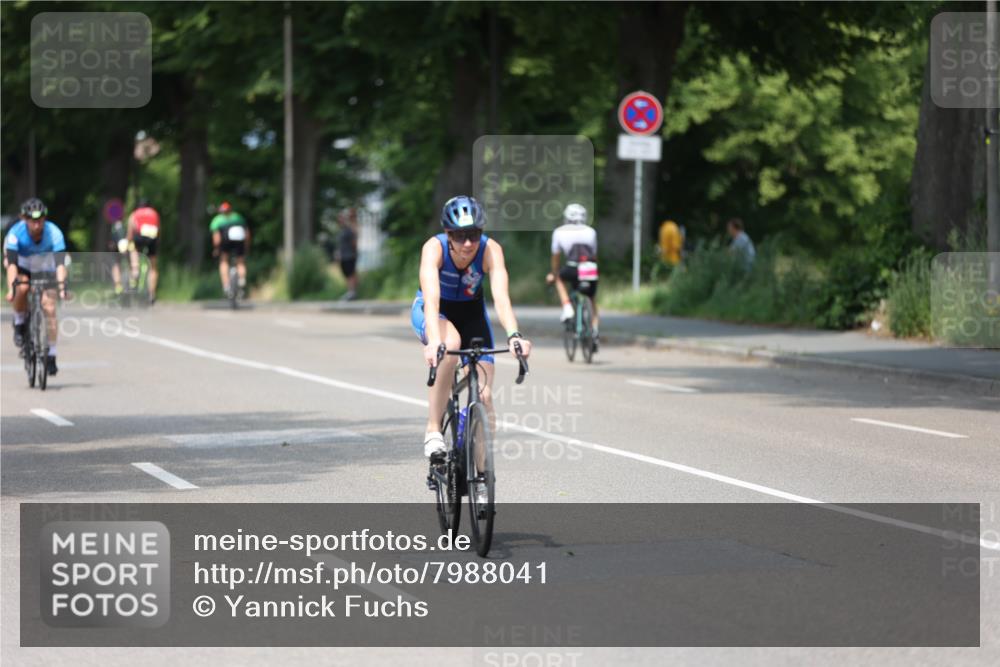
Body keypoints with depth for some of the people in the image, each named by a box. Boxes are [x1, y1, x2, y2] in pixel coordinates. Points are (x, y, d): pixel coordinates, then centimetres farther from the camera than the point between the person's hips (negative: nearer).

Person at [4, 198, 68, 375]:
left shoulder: (54, 233, -30)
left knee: (49, 309, -13)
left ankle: (51, 355, -2)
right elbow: (12, 263, -37)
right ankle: (20, 324, -7)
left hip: (45, 269, 1)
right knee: (22, 288, -34)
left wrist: (62, 286, -50)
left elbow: (60, 262, -36)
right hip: (22, 267, -1)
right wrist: (11, 288, -50)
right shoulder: (16, 233, -30)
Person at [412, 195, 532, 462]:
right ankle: (433, 430, -28)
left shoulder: (491, 250, -27)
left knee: (484, 397, -13)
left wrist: (514, 336, -57)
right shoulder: (434, 248, -31)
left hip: (471, 312, 2)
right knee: (450, 343, -39)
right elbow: (431, 299, -45)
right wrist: (434, 341, -61)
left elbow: (501, 297, -39)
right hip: (432, 311, -2)